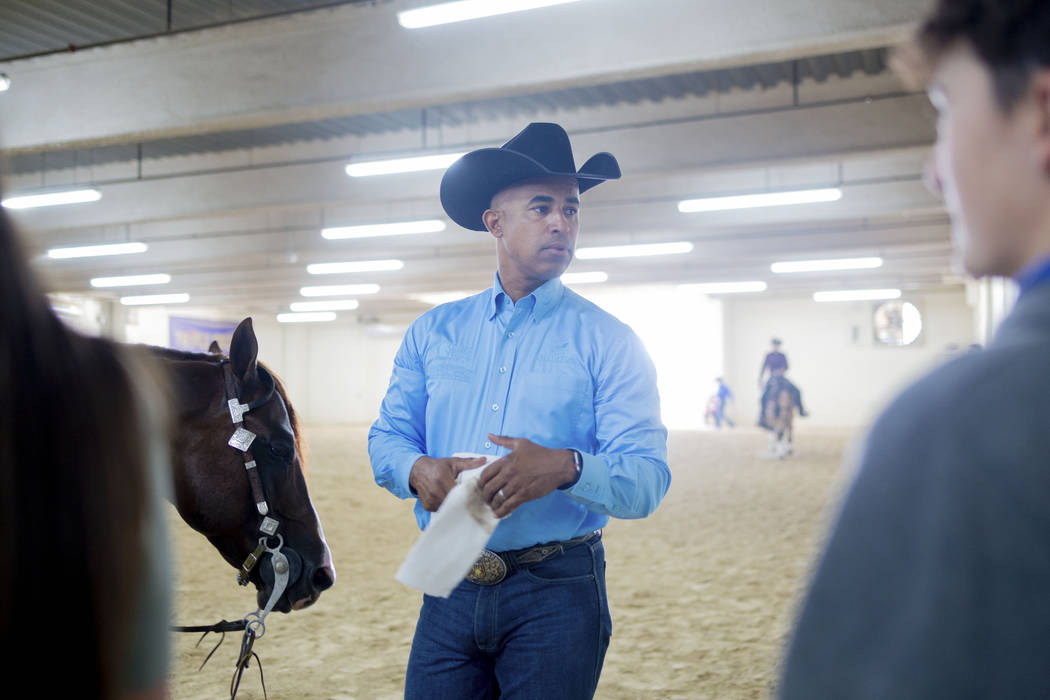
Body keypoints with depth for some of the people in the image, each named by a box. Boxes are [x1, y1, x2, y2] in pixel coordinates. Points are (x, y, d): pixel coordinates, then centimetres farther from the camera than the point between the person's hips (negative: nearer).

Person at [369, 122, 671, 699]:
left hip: (556, 595, -2)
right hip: (449, 589, 3)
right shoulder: (432, 332, 8)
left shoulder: (607, 341, -3)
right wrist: (418, 470, -17)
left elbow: (647, 483, -11)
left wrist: (566, 467, -30)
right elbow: (387, 437, 6)